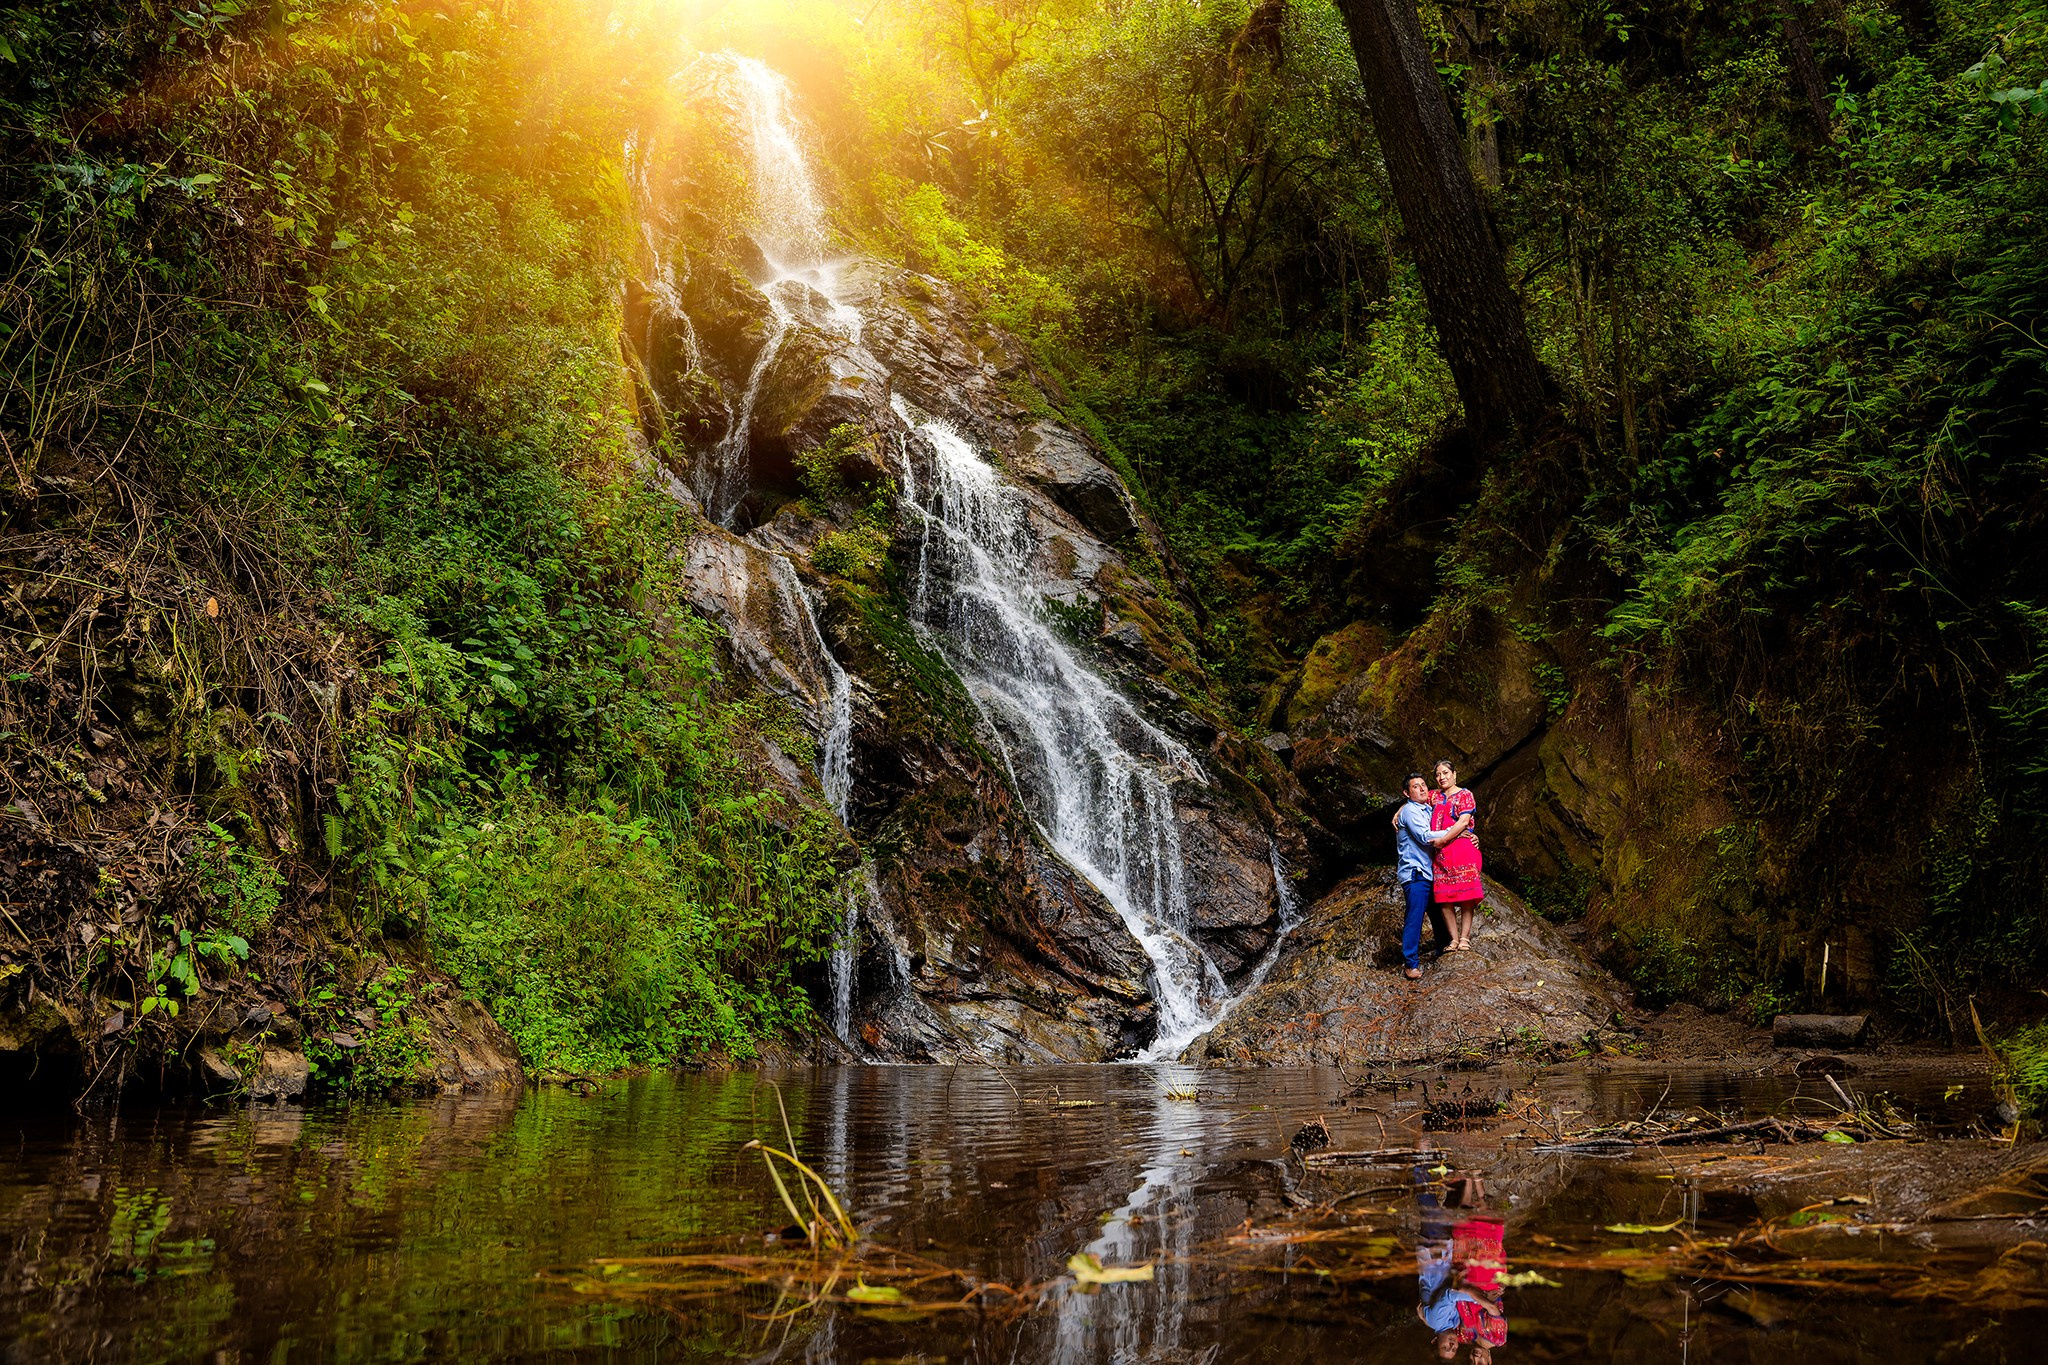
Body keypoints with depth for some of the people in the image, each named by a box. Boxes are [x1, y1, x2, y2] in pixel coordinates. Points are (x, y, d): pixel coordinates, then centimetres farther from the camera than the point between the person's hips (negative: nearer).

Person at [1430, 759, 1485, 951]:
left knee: (1466, 896, -9)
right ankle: (1454, 940, -4)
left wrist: (1442, 840, -12)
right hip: (1441, 854, 5)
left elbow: (1463, 822, -8)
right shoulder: (1435, 797, 20)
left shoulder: (1465, 795, 4)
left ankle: (1465, 938, -9)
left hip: (1463, 849, -5)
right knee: (1444, 898, -5)